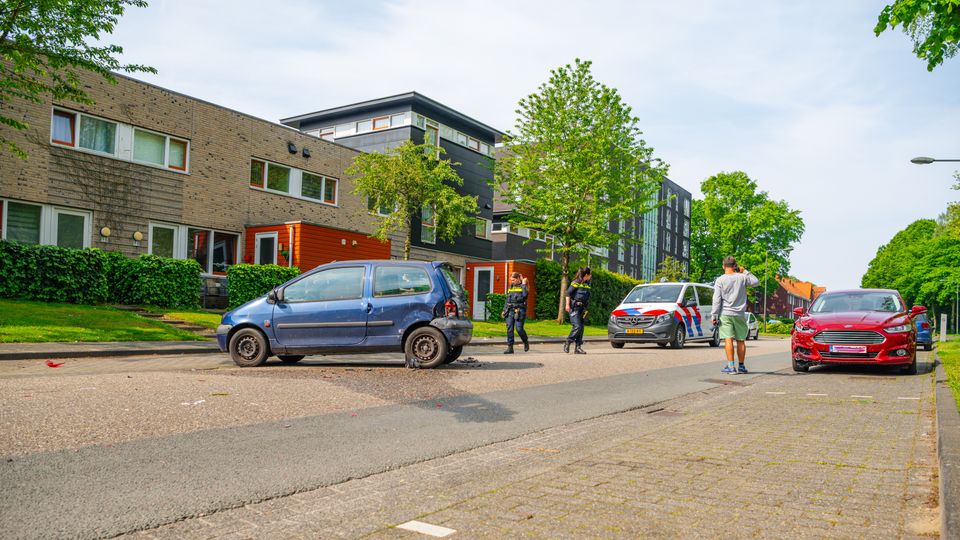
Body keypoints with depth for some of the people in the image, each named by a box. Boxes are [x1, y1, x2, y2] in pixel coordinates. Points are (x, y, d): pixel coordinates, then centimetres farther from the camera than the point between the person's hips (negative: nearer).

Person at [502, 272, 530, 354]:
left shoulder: (523, 286, 0)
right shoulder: (511, 287, 16)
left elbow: (525, 295, -20)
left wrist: (523, 284, -12)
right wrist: (504, 310, 15)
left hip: (519, 311, -5)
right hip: (510, 310, 5)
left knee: (519, 328, -8)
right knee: (509, 329, -1)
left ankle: (526, 342, 19)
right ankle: (510, 347, 3)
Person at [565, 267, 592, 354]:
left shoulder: (587, 283, 13)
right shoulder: (576, 282, -8)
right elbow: (568, 293, -8)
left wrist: (585, 308, 20)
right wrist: (567, 304, -13)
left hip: (582, 308, 7)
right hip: (574, 307, -7)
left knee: (581, 328, 5)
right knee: (577, 326, -15)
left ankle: (578, 347, 9)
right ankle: (567, 343, -1)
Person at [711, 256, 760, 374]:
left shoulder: (720, 280, -4)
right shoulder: (742, 277, 1)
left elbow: (717, 300, -7)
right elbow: (756, 282, 20)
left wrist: (714, 315, -3)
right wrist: (745, 272, 19)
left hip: (725, 314, -2)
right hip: (740, 314, 2)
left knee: (728, 339, -6)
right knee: (741, 341, 10)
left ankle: (731, 366, -11)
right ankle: (741, 366, 18)